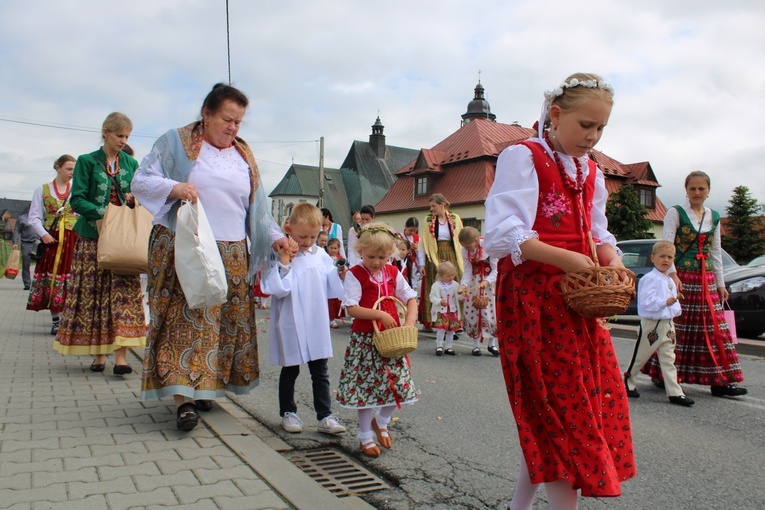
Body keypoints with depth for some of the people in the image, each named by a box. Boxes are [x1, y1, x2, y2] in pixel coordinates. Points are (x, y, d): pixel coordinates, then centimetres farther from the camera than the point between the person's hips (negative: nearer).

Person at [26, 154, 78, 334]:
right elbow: (34, 217, 5)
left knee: (72, 279, -5)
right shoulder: (43, 189, 8)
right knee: (51, 278, 1)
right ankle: (56, 321, 9)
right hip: (52, 240, 0)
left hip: (74, 240, 0)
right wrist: (43, 234, -10)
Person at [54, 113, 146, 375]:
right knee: (93, 293, 0)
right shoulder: (87, 161, 4)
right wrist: (104, 213, -18)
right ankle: (98, 353, 9)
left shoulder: (131, 163, 13)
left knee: (125, 290, -9)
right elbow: (77, 200, -3)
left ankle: (121, 355, -12)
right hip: (93, 236, -1)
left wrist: (135, 200, -7)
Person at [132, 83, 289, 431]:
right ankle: (182, 396, -9)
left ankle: (203, 387, 17)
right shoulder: (175, 143, 3)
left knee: (225, 320, 5)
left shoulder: (244, 156, 15)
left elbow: (257, 208, 17)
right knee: (185, 315, -10)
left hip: (232, 255, 4)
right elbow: (141, 181, -2)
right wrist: (174, 187, -20)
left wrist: (275, 236, 4)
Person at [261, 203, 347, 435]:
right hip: (292, 325, -3)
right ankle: (288, 412, 28)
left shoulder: (321, 255, 4)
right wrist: (284, 263, -23)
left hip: (317, 323, 4)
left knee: (320, 371, 9)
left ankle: (324, 416, 16)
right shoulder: (282, 256, -9)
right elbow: (278, 289, -17)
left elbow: (331, 287, 8)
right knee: (290, 371, 12)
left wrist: (340, 275, -9)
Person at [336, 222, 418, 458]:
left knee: (398, 384, 6)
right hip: (365, 338, -4)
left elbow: (410, 299, 9)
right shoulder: (355, 275, -8)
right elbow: (351, 308, -16)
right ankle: (366, 436, 21)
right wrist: (380, 315, -21)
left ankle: (381, 422, 33)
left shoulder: (393, 273, 6)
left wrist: (409, 323, -7)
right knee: (366, 386, 2)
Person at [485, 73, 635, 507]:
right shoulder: (522, 157, -7)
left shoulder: (591, 171, 17)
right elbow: (504, 235, -17)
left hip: (579, 298, 8)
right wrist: (563, 259, -26)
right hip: (533, 295, -8)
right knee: (560, 406, -5)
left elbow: (598, 233, 19)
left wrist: (613, 261, -2)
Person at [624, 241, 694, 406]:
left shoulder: (670, 281, 14)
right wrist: (665, 302, -33)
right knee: (640, 358, 5)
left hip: (668, 324, 8)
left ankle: (675, 393, 7)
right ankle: (627, 382, 23)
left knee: (668, 359, 6)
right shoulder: (650, 278, -13)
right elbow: (646, 302, -23)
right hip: (651, 324, -7)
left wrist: (676, 308, 7)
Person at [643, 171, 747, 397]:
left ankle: (720, 381, 9)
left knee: (714, 329, 4)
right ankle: (662, 375, 9)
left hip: (706, 281, 5)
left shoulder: (714, 217, 14)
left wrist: (720, 283, 14)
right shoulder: (675, 213, -2)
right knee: (675, 328, -3)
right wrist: (672, 274, -18)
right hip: (681, 277, -5)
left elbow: (716, 253, 18)